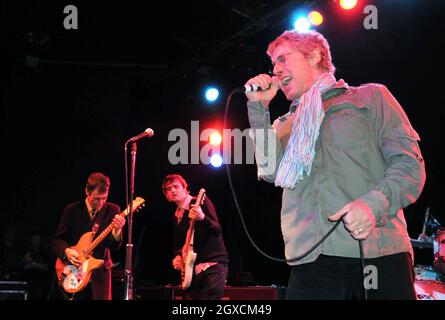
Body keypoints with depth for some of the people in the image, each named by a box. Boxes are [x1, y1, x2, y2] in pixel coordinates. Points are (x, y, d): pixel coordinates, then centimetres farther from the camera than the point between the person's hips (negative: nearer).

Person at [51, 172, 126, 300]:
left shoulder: (112, 210, -1)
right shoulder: (72, 210, -2)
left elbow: (114, 246, -9)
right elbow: (56, 240, 3)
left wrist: (117, 230, -29)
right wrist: (67, 251, -17)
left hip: (100, 271, 0)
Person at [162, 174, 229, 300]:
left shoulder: (200, 202, -4)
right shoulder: (176, 216, 17)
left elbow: (217, 230, -15)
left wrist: (202, 218, -34)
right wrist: (177, 256, 2)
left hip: (213, 265, -7)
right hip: (192, 269, 8)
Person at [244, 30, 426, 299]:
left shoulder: (370, 97, 13)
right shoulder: (287, 125, 26)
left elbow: (410, 163, 2)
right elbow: (271, 171, 8)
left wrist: (374, 204, -16)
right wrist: (259, 108, 7)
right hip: (310, 260, 3)